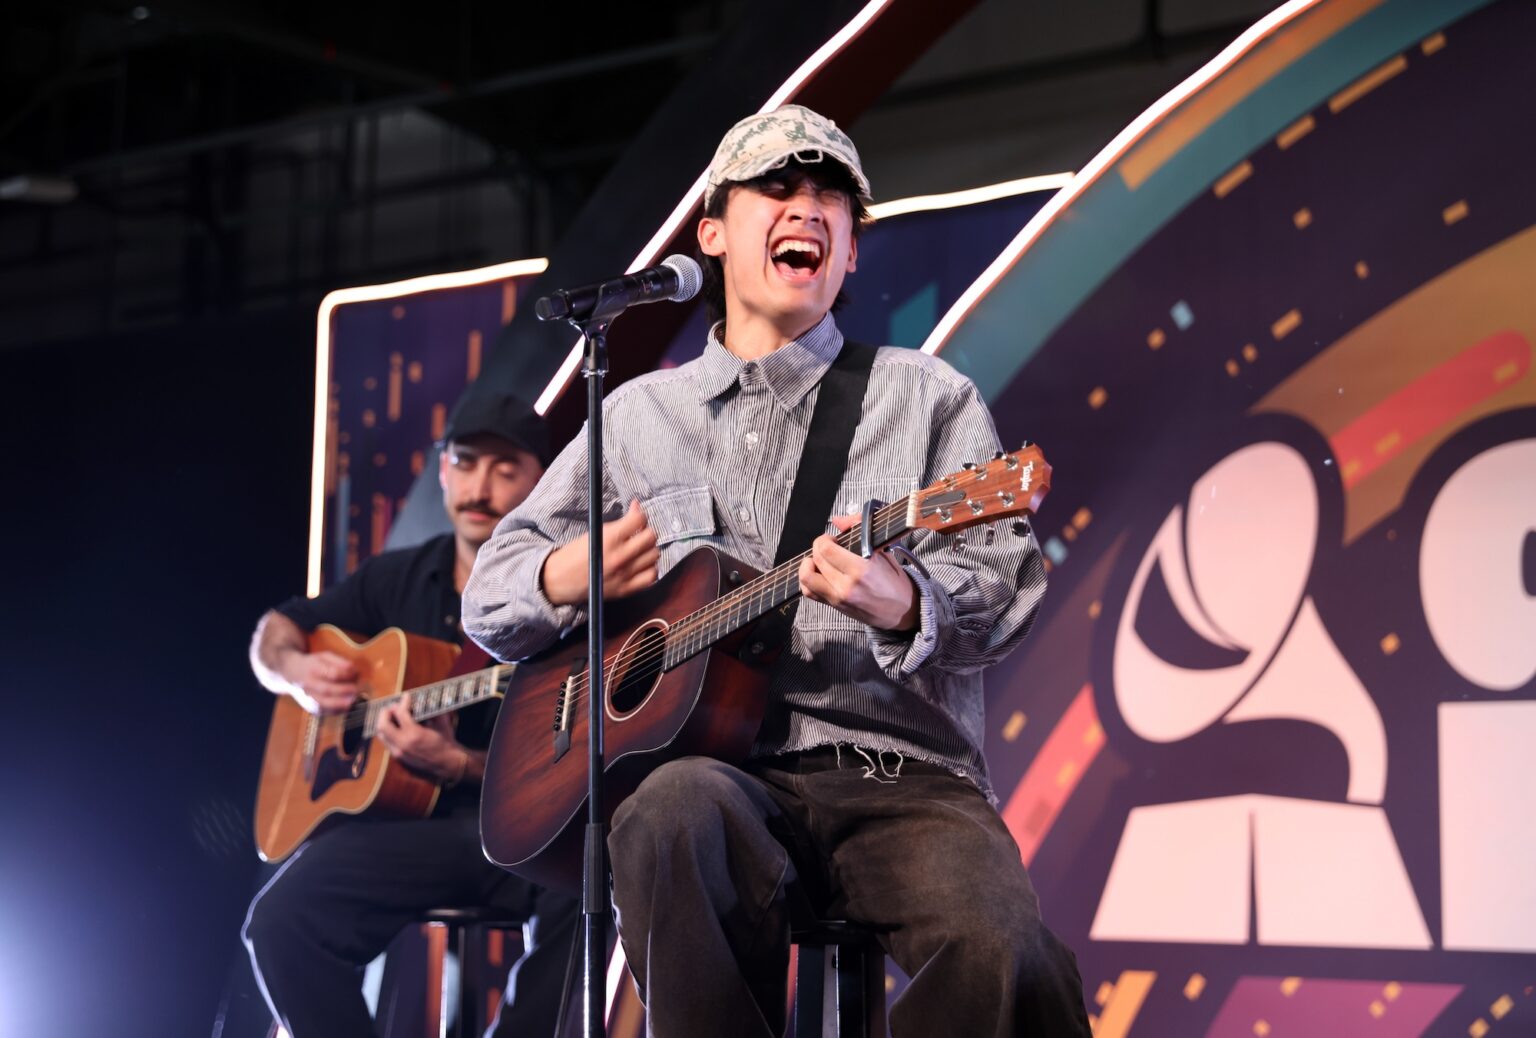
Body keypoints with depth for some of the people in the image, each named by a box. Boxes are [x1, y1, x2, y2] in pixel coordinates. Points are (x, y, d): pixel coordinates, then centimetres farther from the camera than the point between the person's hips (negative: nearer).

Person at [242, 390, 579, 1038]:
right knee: (281, 921, -24)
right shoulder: (398, 579, 12)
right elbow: (273, 633, 25)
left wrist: (459, 765, -22)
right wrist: (296, 671, 2)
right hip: (408, 820, 3)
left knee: (579, 895, -37)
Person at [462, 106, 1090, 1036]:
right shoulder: (636, 418, 21)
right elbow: (488, 598, 23)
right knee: (678, 813, -37)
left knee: (1007, 960, -32)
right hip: (715, 764, 1)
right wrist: (567, 577, -2)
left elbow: (1010, 585, 1)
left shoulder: (930, 400, 14)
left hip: (900, 774, -1)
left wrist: (903, 606, -22)